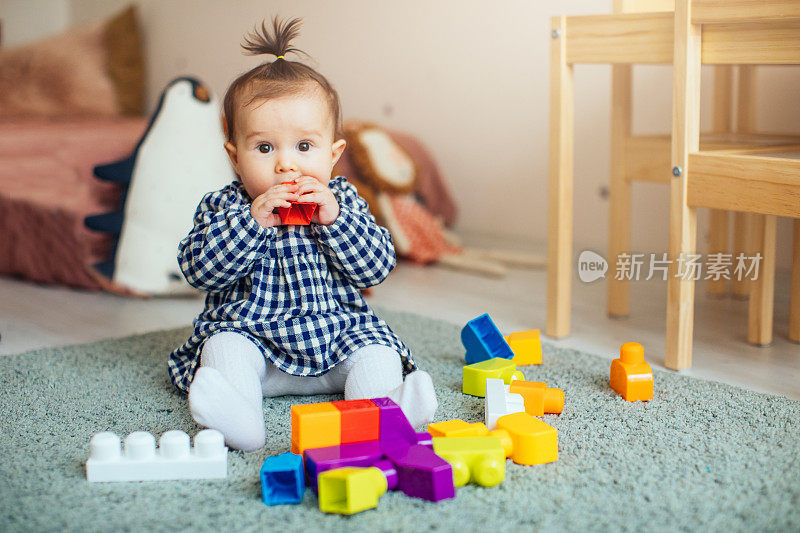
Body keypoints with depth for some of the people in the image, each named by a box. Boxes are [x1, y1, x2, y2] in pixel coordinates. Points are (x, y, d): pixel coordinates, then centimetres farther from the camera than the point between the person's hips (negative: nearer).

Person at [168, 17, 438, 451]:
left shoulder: (342, 200, 2)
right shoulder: (221, 207, 0)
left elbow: (376, 267, -6)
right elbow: (199, 269, -13)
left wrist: (334, 219, -21)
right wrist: (251, 221, -24)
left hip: (339, 329, 1)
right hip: (247, 330, -1)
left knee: (377, 353, -21)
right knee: (224, 350, -28)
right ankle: (238, 416, -51)